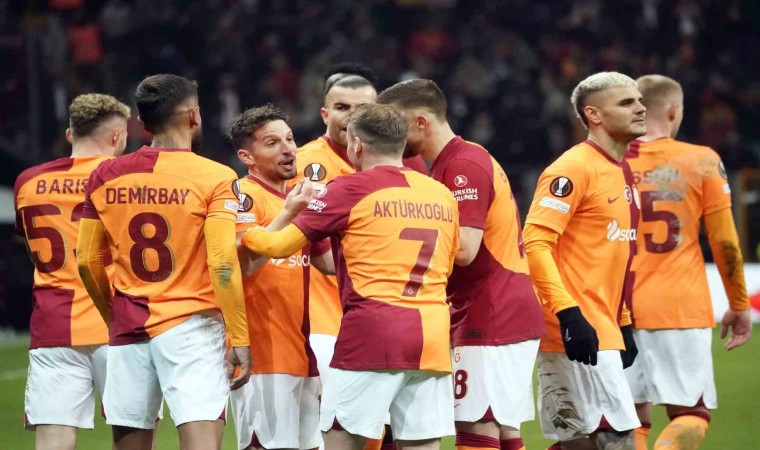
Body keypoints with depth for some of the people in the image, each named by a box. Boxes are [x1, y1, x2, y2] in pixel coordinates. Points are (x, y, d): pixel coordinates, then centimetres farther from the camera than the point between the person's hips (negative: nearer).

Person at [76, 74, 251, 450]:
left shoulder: (106, 177, 6)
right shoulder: (215, 179, -6)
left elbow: (87, 261, 11)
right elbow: (222, 264, -13)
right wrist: (239, 338, -10)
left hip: (128, 333, 4)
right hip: (190, 327, -4)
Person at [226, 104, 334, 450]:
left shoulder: (297, 197, 18)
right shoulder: (243, 197, -10)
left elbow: (329, 262, 23)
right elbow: (244, 263, -23)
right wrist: (288, 215, -26)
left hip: (300, 351, 9)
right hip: (263, 353, -9)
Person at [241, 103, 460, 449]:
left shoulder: (349, 190, -2)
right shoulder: (442, 195, 14)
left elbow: (280, 245, -1)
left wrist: (245, 236, 21)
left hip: (372, 335, -5)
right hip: (433, 339, 5)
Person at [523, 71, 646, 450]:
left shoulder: (622, 171, 17)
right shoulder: (574, 169, -11)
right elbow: (535, 243, -19)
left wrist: (623, 325, 22)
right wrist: (568, 314, -25)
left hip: (603, 331, 9)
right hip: (578, 332, -9)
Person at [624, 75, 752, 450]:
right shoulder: (701, 162, -2)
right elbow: (725, 243, -1)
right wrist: (739, 306, 11)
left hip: (621, 310, 2)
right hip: (682, 311, -2)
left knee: (633, 416, 10)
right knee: (691, 414, 3)